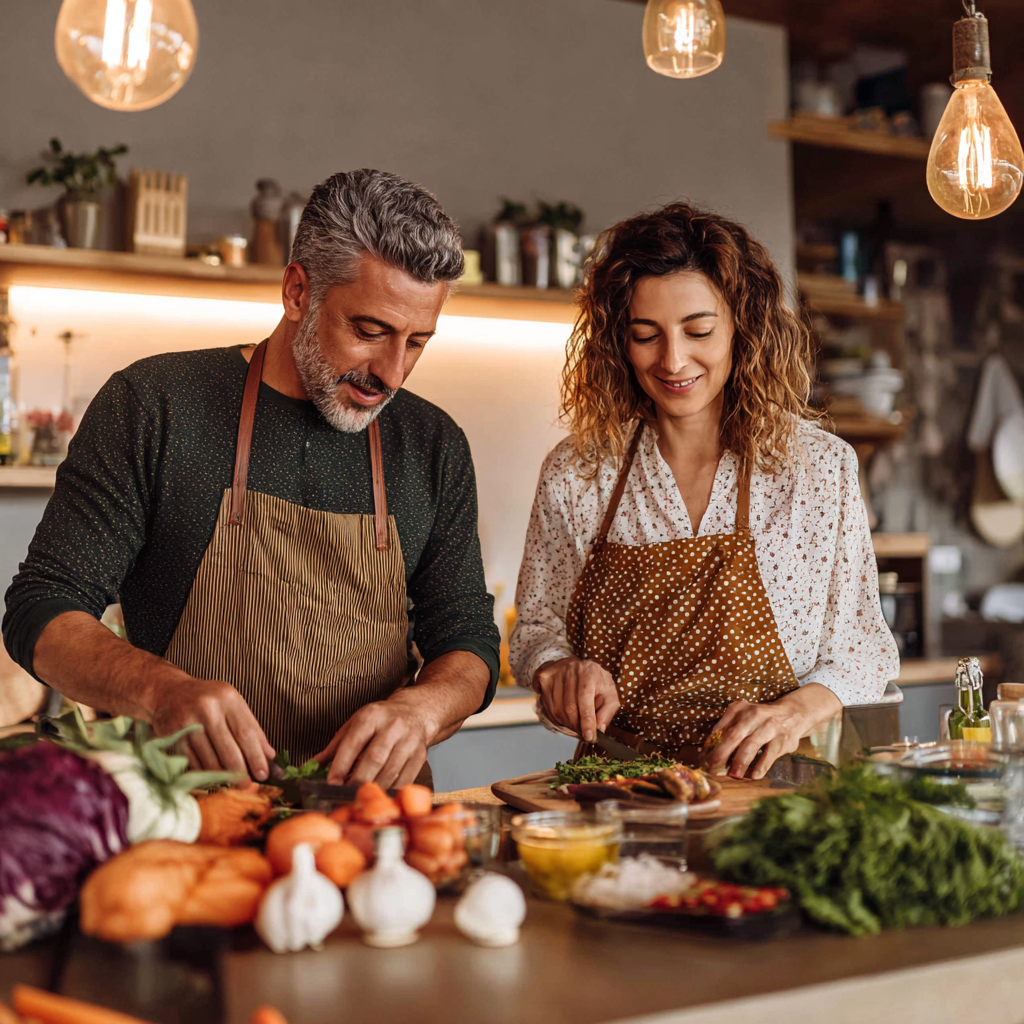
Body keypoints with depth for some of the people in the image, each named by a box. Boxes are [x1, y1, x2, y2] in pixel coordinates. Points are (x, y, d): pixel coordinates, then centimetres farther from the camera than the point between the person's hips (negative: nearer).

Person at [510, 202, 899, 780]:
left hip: (766, 781, -2)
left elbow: (862, 647, 4)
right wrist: (559, 667, -8)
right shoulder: (574, 473, 2)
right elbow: (536, 627, 13)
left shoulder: (821, 468, 0)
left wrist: (799, 709, -15)